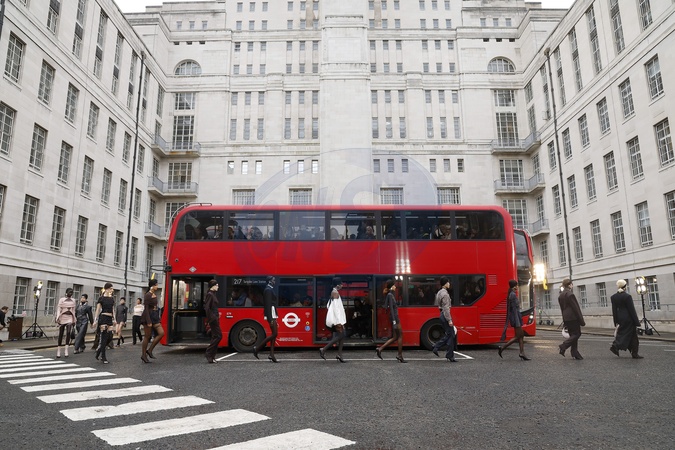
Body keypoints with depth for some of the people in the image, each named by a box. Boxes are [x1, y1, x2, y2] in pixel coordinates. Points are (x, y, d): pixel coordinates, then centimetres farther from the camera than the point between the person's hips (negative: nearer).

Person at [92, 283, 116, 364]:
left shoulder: (112, 299, 13)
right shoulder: (101, 298, -3)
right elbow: (98, 310, -4)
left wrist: (114, 319, 16)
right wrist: (95, 320, -7)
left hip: (110, 319, 6)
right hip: (103, 318, -6)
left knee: (110, 337, -1)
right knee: (104, 337, -7)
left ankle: (99, 350, 24)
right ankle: (103, 357, 0)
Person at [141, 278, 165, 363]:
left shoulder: (155, 295, 12)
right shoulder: (147, 295, -13)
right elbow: (146, 309, -18)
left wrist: (158, 318, 16)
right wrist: (148, 321, -22)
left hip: (154, 316, 8)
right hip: (148, 317, -8)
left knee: (161, 333, -3)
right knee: (147, 336, 0)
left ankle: (150, 350, 6)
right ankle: (143, 355, 12)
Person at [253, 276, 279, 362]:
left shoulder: (269, 290, 17)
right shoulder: (268, 290, -13)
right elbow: (268, 304, -19)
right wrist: (270, 319, -23)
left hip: (272, 314, 10)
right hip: (271, 314, -10)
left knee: (274, 334, 7)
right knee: (274, 334, -9)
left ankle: (271, 354, 8)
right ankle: (257, 348, -3)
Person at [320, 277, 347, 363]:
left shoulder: (333, 292, 15)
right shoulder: (335, 293, -14)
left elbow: (329, 305, 21)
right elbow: (335, 307, -21)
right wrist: (339, 321, -23)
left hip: (337, 318, 10)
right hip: (337, 318, -10)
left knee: (342, 335, 9)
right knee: (340, 335, -8)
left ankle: (339, 355, 8)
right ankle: (323, 349, -6)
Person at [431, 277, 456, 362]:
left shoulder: (439, 292, 13)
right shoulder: (445, 294, -17)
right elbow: (446, 308, -21)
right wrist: (449, 320, -21)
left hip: (442, 315, 10)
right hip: (445, 316, -10)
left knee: (448, 335, 16)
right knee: (451, 335, -1)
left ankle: (436, 347, 11)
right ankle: (450, 356, 4)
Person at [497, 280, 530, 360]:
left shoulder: (511, 294, 13)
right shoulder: (513, 295, -17)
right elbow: (514, 309, -20)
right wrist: (517, 322, -20)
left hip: (516, 316, 10)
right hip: (515, 317, -10)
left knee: (521, 335, 10)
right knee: (518, 336, -5)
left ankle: (522, 353, 9)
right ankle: (502, 348, -4)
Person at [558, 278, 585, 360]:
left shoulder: (560, 296, 12)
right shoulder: (570, 294, -15)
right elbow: (576, 308, -15)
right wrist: (582, 321, -11)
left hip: (566, 318, 8)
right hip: (573, 318, -8)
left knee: (573, 335, 12)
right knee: (577, 334, -1)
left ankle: (575, 354, 11)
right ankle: (563, 346, -12)